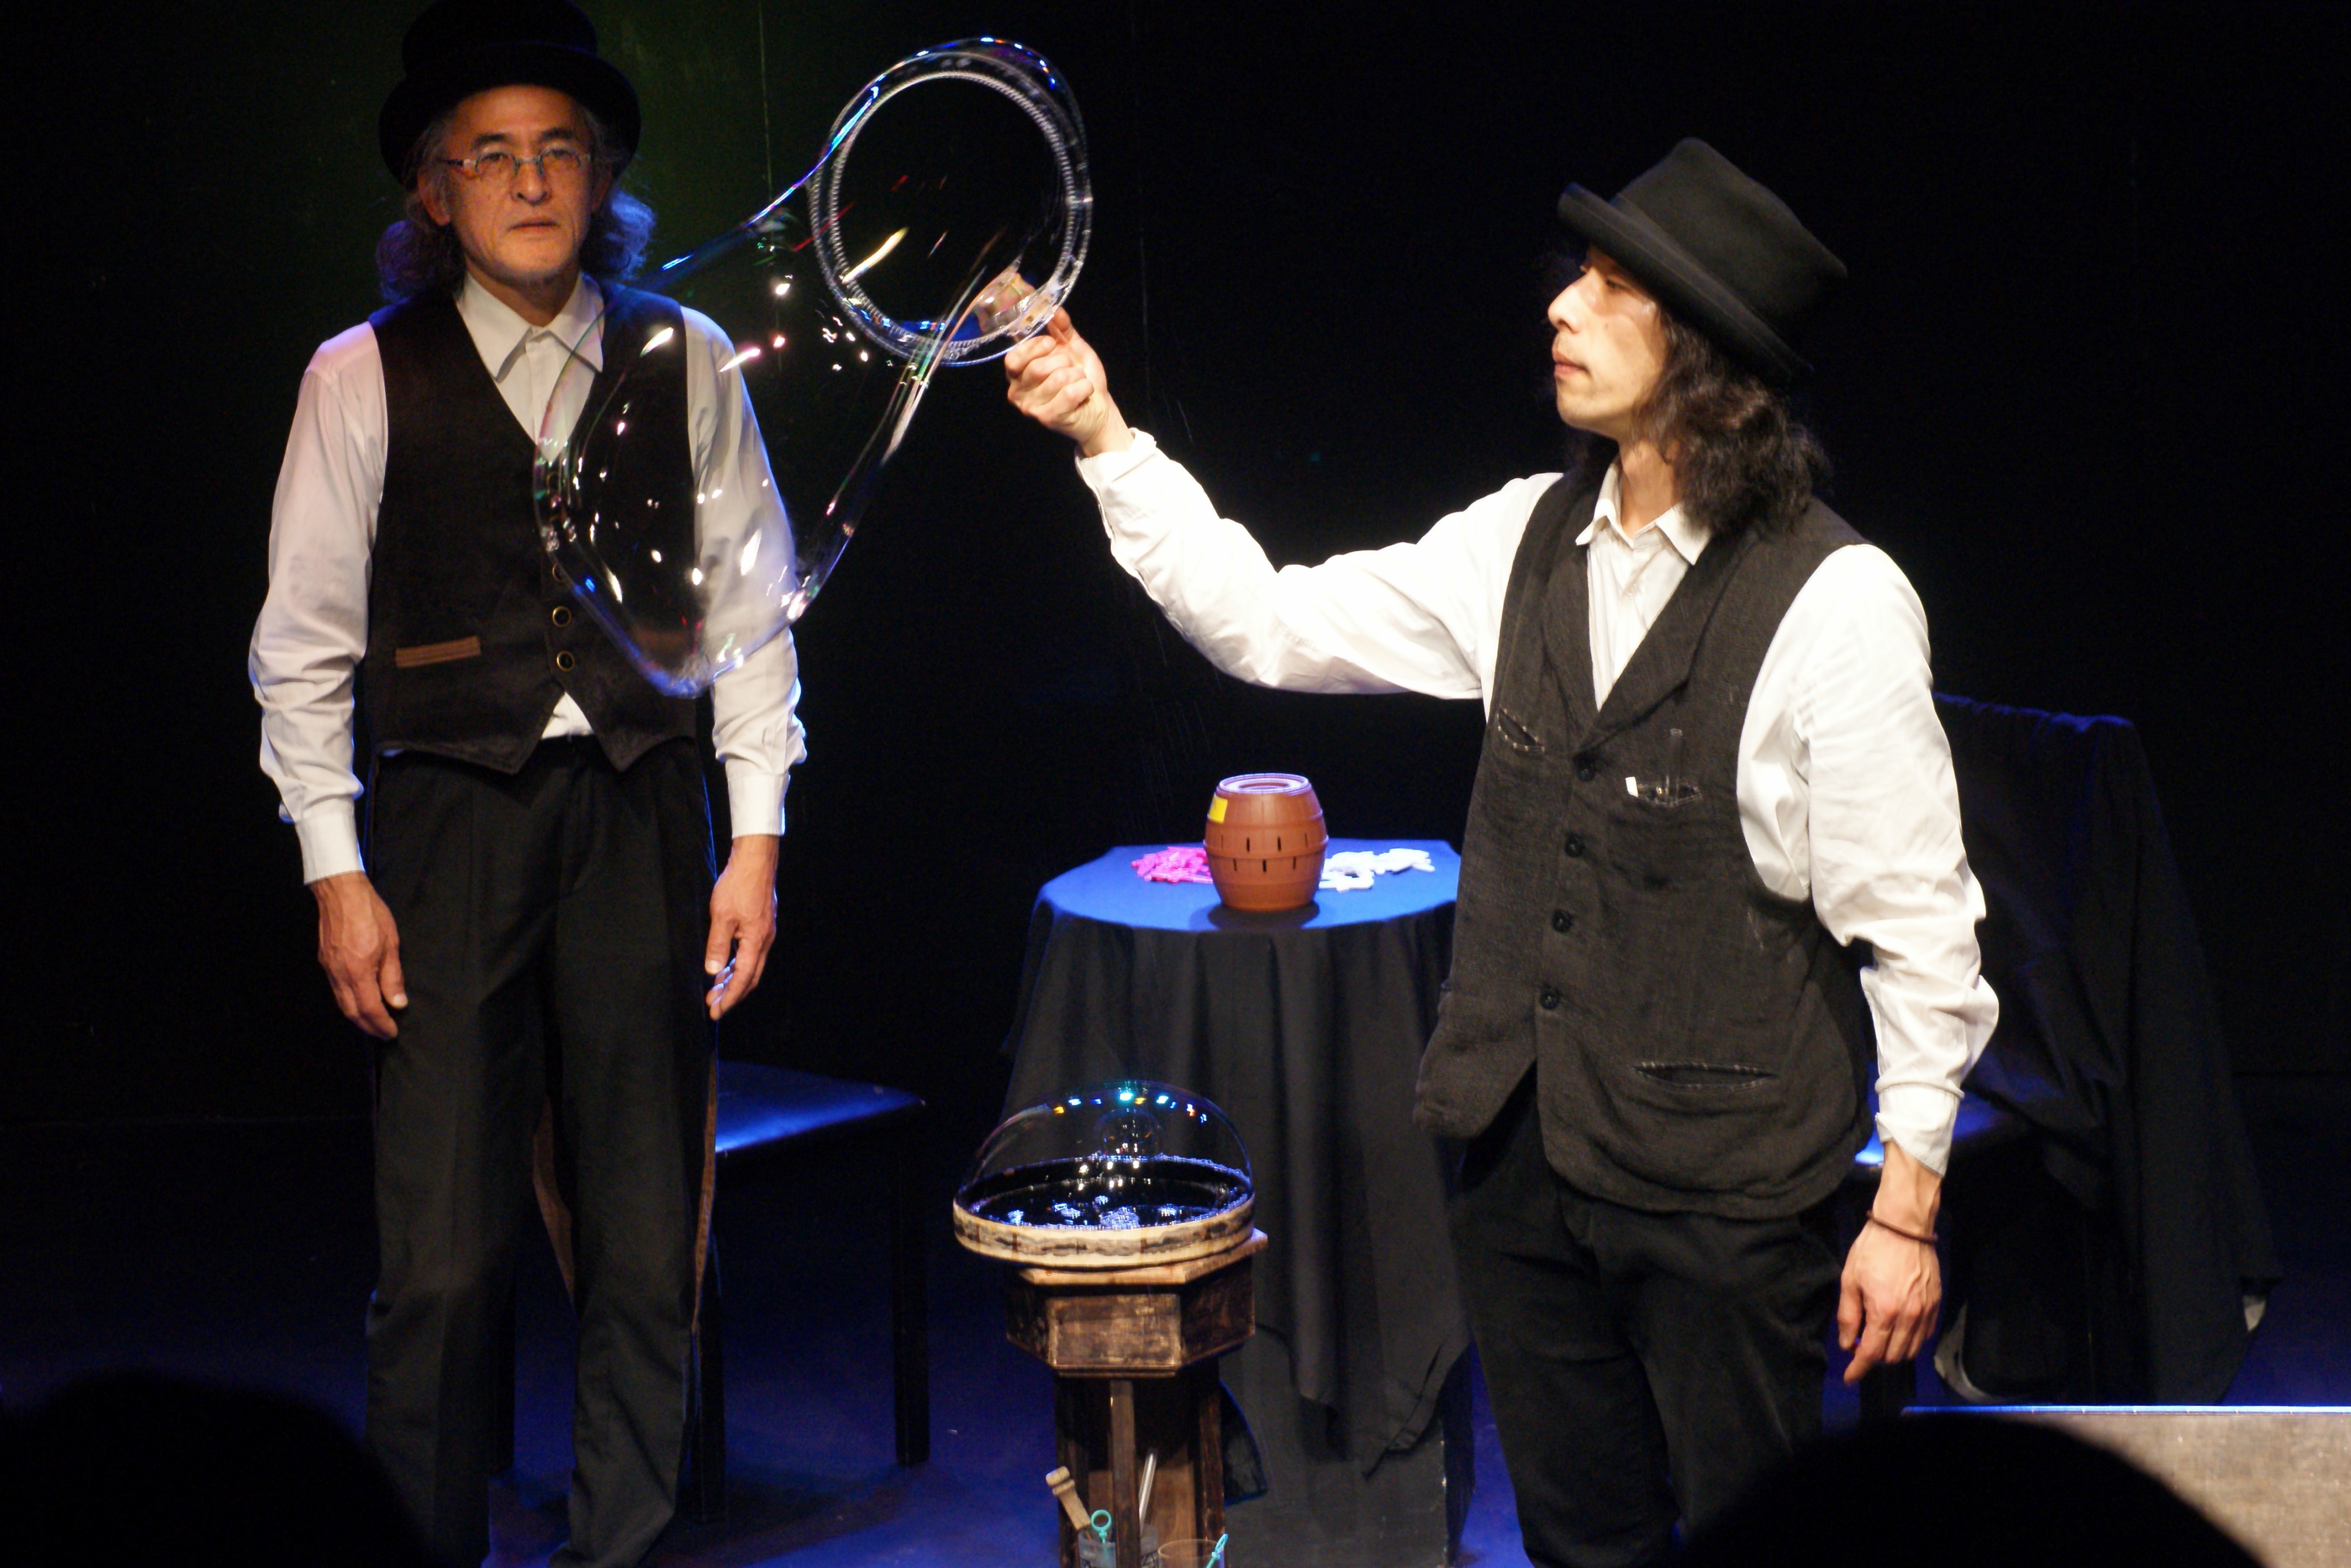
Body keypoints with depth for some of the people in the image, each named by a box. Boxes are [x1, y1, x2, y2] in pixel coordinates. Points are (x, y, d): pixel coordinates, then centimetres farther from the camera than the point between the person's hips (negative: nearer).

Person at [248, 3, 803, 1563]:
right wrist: (337, 872, -2)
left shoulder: (685, 361, 7)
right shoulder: (367, 376, 1)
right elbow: (305, 642, 3)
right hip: (449, 814, -2)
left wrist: (756, 840, 3)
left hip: (643, 813, 2)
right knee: (447, 1247, -4)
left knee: (649, 1240, 5)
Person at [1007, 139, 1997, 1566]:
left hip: (1728, 1189, -6)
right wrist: (1100, 433, 4)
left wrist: (1907, 1210, -13)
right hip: (1525, 1154, 6)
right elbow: (1269, 623, 10)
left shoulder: (1837, 603, -15)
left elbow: (1919, 927, -13)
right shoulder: (1529, 541, 4)